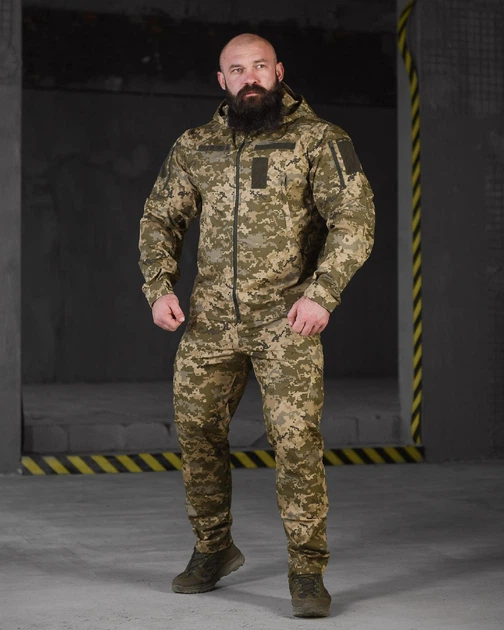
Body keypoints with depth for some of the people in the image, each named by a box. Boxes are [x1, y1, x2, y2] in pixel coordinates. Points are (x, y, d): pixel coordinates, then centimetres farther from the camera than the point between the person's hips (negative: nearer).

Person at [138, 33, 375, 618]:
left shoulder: (317, 138, -3)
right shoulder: (194, 146, 9)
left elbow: (354, 218, -9)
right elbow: (160, 218, 15)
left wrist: (322, 292, -20)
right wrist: (159, 287, 0)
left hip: (286, 318, -4)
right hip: (210, 320, 4)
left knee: (296, 439, -11)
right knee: (197, 432, 9)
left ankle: (307, 573, -1)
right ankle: (214, 549, 29)